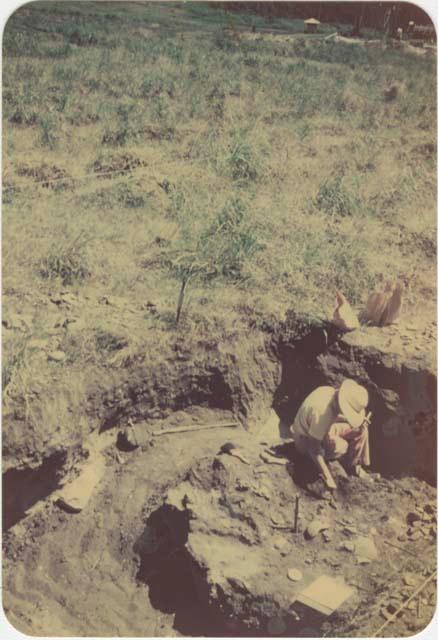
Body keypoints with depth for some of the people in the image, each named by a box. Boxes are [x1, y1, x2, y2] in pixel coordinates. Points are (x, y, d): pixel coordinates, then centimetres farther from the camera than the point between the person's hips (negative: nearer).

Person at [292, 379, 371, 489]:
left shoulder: (334, 393, -16)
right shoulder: (322, 411, -38)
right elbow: (314, 448, -35)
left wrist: (360, 426, -17)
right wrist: (328, 478, -36)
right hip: (306, 439, -8)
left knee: (361, 430, -3)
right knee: (340, 446, -33)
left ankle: (353, 466, 9)